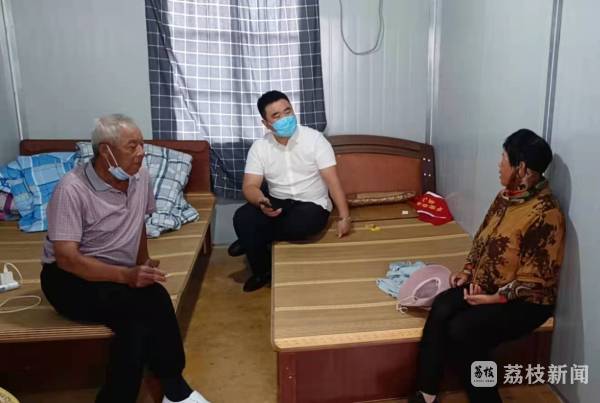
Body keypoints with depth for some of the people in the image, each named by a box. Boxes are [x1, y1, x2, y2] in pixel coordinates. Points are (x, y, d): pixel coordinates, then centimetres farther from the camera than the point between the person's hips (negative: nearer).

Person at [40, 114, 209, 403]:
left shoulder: (140, 176, -1)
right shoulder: (72, 189, -21)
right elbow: (67, 259, -25)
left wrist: (144, 264, 3)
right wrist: (127, 275, -35)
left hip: (119, 277, 5)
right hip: (70, 281, -5)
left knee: (138, 323, -29)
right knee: (153, 299, -30)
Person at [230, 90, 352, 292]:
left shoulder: (314, 139, -11)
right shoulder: (259, 147, -3)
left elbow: (332, 180, -13)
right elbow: (249, 186, -8)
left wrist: (344, 216, -20)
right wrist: (261, 202, -32)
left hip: (312, 204, -2)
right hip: (277, 202, 2)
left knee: (303, 223, -37)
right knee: (242, 218, -25)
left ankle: (252, 240, -6)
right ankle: (262, 271, -1)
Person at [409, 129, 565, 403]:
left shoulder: (545, 215, -21)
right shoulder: (506, 197, 5)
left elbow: (535, 279, -19)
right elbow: (481, 239, 15)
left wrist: (496, 298, -22)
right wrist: (467, 272, 3)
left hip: (525, 301, -7)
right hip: (486, 285, 7)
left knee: (462, 329, -26)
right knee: (440, 308, -18)